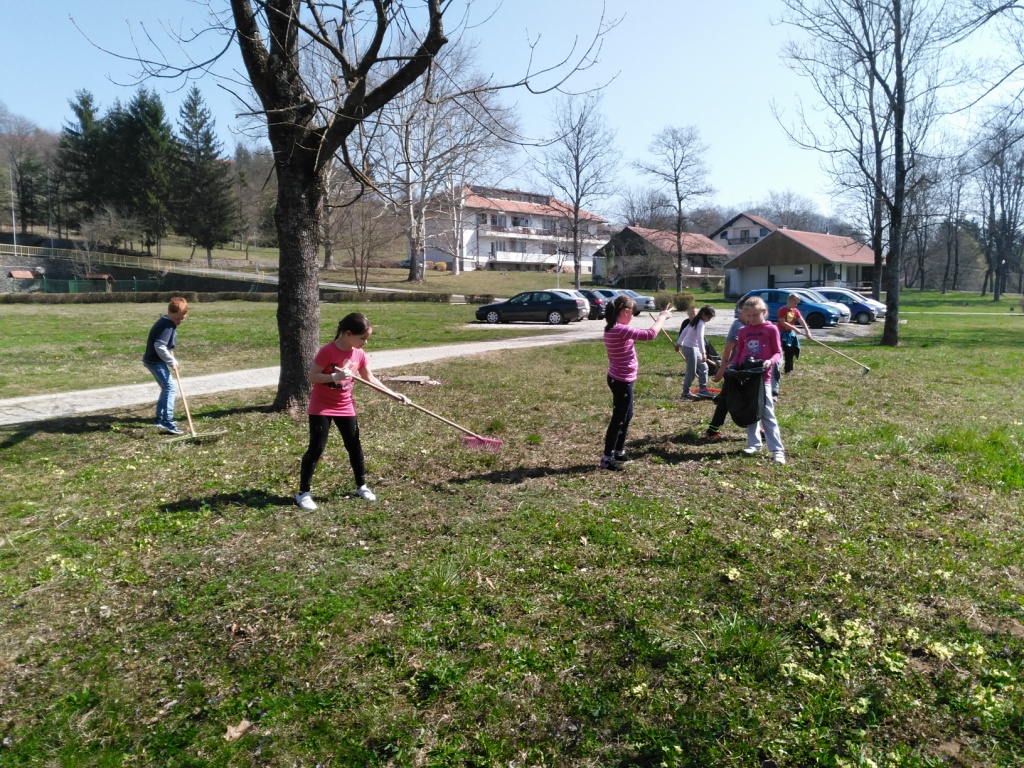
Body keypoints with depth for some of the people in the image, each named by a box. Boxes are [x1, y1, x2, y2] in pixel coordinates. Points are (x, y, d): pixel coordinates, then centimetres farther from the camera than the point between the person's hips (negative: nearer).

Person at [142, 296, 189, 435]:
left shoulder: (167, 322, 11)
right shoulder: (167, 325, -20)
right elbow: (159, 346, -28)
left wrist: (171, 359, 12)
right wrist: (171, 361, -21)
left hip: (155, 360, 11)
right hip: (155, 361, -11)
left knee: (166, 387, 21)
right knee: (170, 388, -16)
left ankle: (161, 418, 32)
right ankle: (167, 422, -23)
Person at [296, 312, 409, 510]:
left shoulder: (359, 354, -1)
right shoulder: (327, 351, -20)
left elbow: (370, 379, 8)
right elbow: (312, 377, -19)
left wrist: (393, 394, 2)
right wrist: (335, 376, -33)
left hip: (345, 407, 6)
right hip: (321, 407, -6)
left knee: (354, 446, 10)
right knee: (316, 448, -4)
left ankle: (361, 485, 27)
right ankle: (303, 493, 8)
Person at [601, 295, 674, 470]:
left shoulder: (612, 329, 6)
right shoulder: (621, 330, -25)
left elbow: (637, 336, 17)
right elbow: (650, 334, -25)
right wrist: (662, 317, -13)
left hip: (620, 379, 10)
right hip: (622, 381, -10)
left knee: (626, 415, 21)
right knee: (618, 418, 0)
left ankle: (619, 451, 33)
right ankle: (607, 458, 7)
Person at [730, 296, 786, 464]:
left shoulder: (771, 329, -3)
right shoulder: (743, 331, 8)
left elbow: (778, 352, -1)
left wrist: (770, 361, -22)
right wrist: (732, 365, -4)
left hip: (762, 377, -4)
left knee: (767, 414, -4)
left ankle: (777, 449, 0)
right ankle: (754, 444, 23)